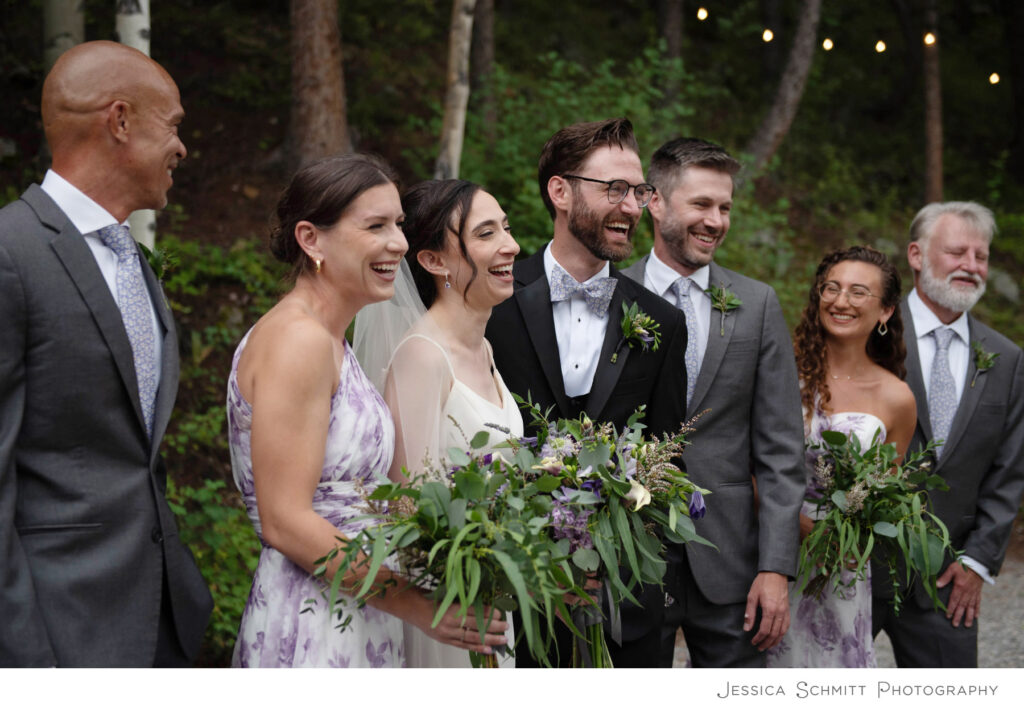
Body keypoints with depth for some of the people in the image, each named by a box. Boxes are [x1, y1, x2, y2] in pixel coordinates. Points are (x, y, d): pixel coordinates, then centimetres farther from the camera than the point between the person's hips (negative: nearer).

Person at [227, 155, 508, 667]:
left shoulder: (327, 340, 13)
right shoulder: (298, 340, -16)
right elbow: (284, 520, -21)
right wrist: (418, 605, -20)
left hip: (353, 621, 9)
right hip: (312, 629, -9)